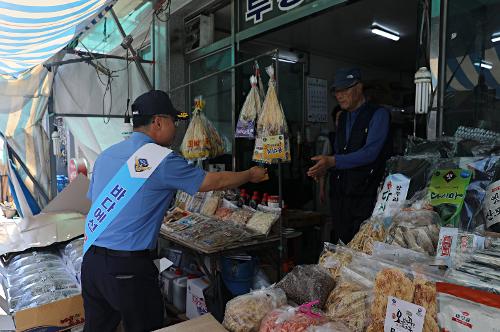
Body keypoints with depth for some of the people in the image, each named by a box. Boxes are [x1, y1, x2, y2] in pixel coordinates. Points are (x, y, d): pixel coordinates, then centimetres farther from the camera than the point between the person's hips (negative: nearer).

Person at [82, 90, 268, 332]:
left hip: (90, 258, 8)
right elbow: (214, 182, -7)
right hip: (127, 265, -8)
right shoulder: (160, 158, -14)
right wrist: (251, 175, 10)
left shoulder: (106, 155, 9)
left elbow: (95, 202, 15)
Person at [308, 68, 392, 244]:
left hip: (366, 195, -6)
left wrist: (333, 161, -25)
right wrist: (324, 166, 0)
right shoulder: (343, 117, 15)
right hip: (341, 194, 7)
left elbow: (370, 152, -19)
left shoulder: (378, 114, -8)